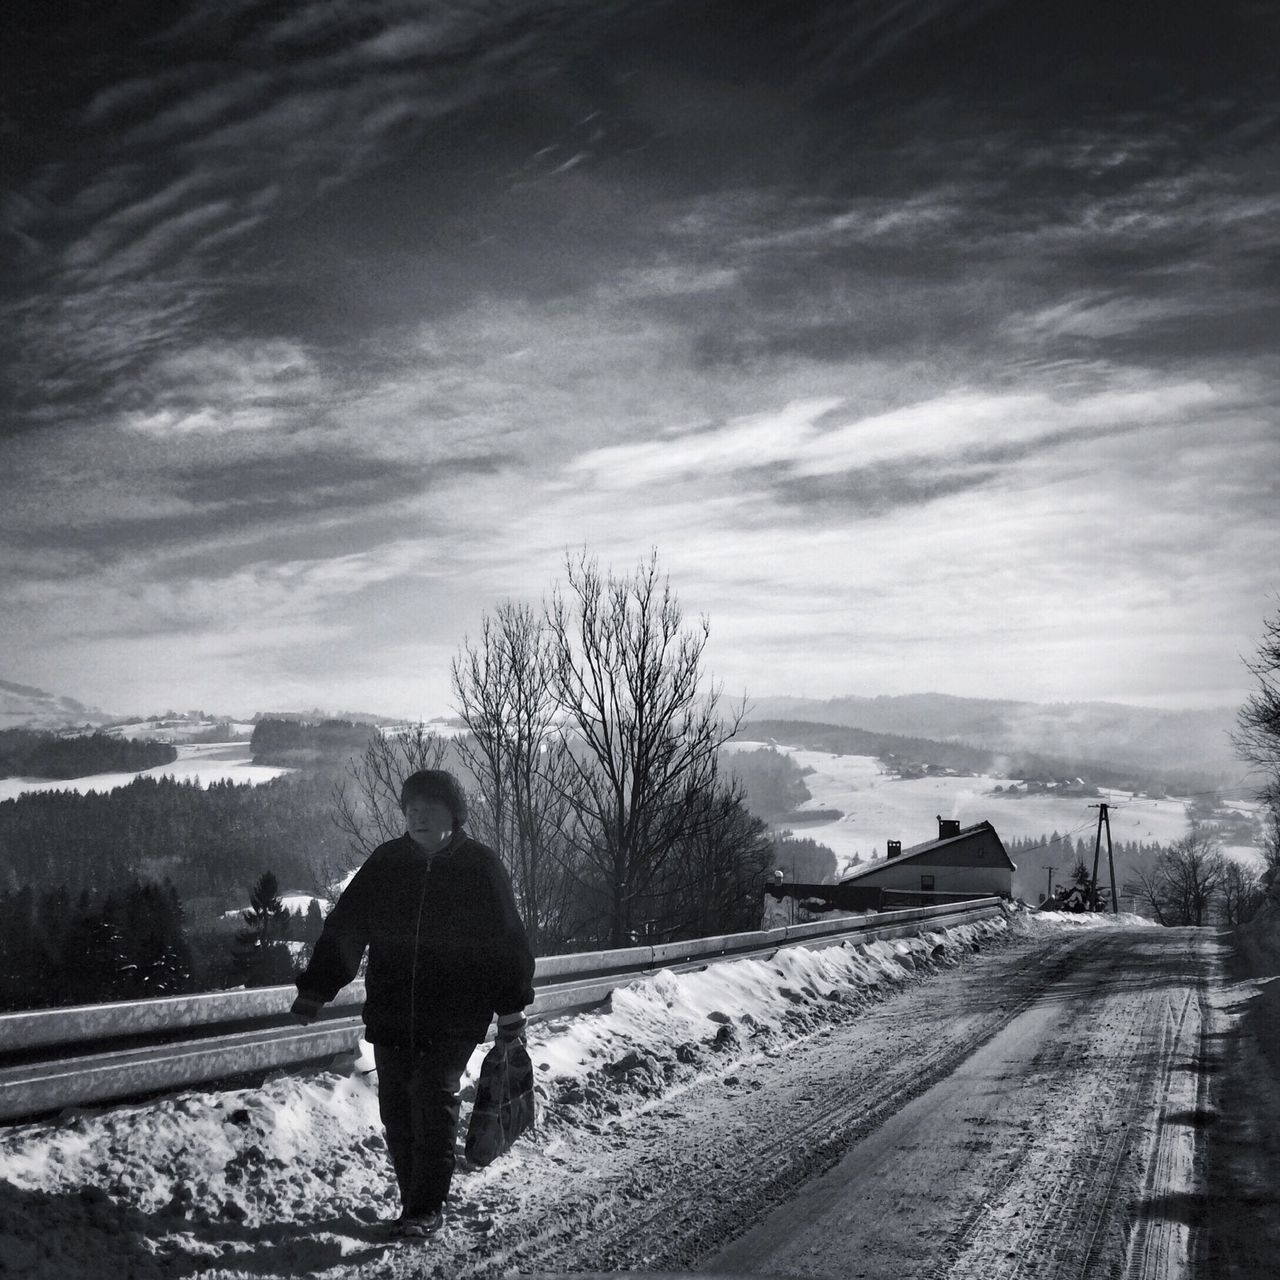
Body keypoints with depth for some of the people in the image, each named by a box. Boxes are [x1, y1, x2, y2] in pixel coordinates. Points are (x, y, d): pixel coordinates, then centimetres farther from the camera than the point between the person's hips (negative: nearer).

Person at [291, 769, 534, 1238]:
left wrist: (512, 1007, 4)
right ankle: (413, 1198, 18)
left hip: (454, 1017, -3)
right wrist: (313, 990, -1)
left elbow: (507, 938, 3)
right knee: (396, 1108, 5)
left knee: (434, 1099, -10)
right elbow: (344, 927, 5)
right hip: (390, 1012, 4)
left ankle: (428, 1207, -1)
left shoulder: (480, 865, -3)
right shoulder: (386, 863, 4)